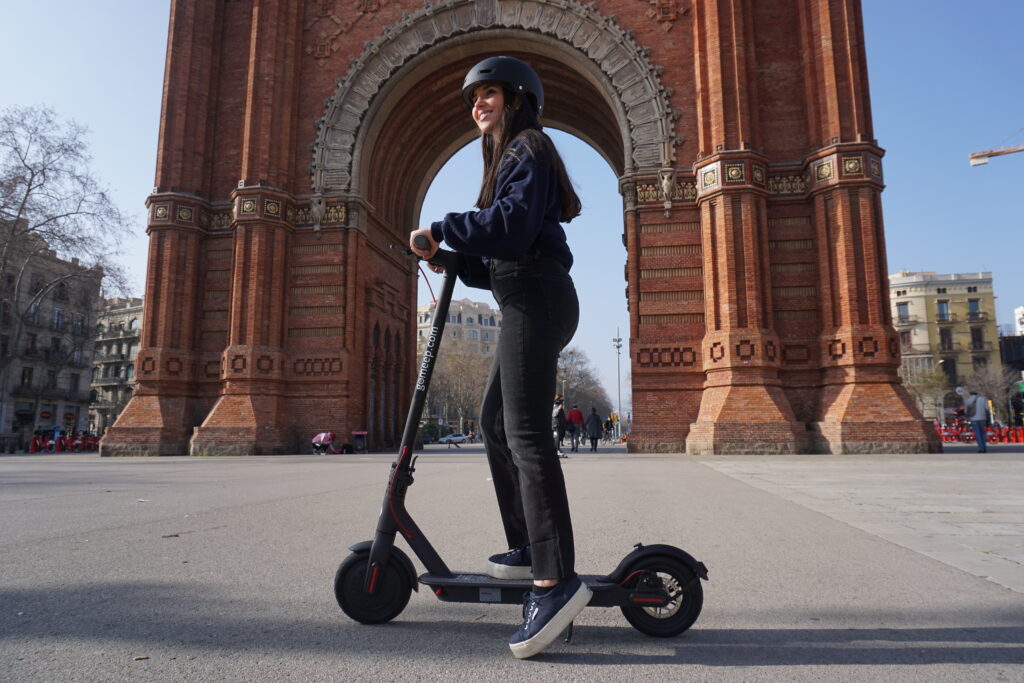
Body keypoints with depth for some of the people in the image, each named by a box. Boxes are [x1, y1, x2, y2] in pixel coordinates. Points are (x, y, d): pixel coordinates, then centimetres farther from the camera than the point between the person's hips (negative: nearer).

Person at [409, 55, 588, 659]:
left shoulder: (528, 150, 0)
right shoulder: (510, 159, 29)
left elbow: (513, 224, -20)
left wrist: (440, 230, -12)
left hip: (536, 300, -11)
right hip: (529, 301, 11)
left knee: (525, 432, -19)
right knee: (496, 423, 12)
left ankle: (557, 580, -22)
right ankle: (527, 548, 17)